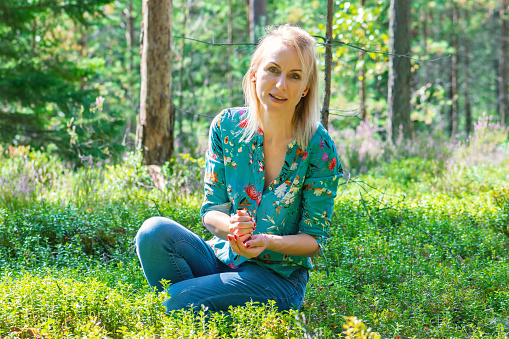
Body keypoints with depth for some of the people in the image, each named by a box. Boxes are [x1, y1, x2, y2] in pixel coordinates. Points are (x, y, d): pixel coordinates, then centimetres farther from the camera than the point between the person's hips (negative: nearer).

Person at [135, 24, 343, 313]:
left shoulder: (319, 148, -13)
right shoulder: (226, 127, -3)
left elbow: (314, 239, -7)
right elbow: (211, 210, 0)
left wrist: (269, 242, -28)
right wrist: (230, 225, -25)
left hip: (278, 276, -4)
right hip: (222, 256, 5)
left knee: (175, 301, -28)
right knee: (155, 232, -24)